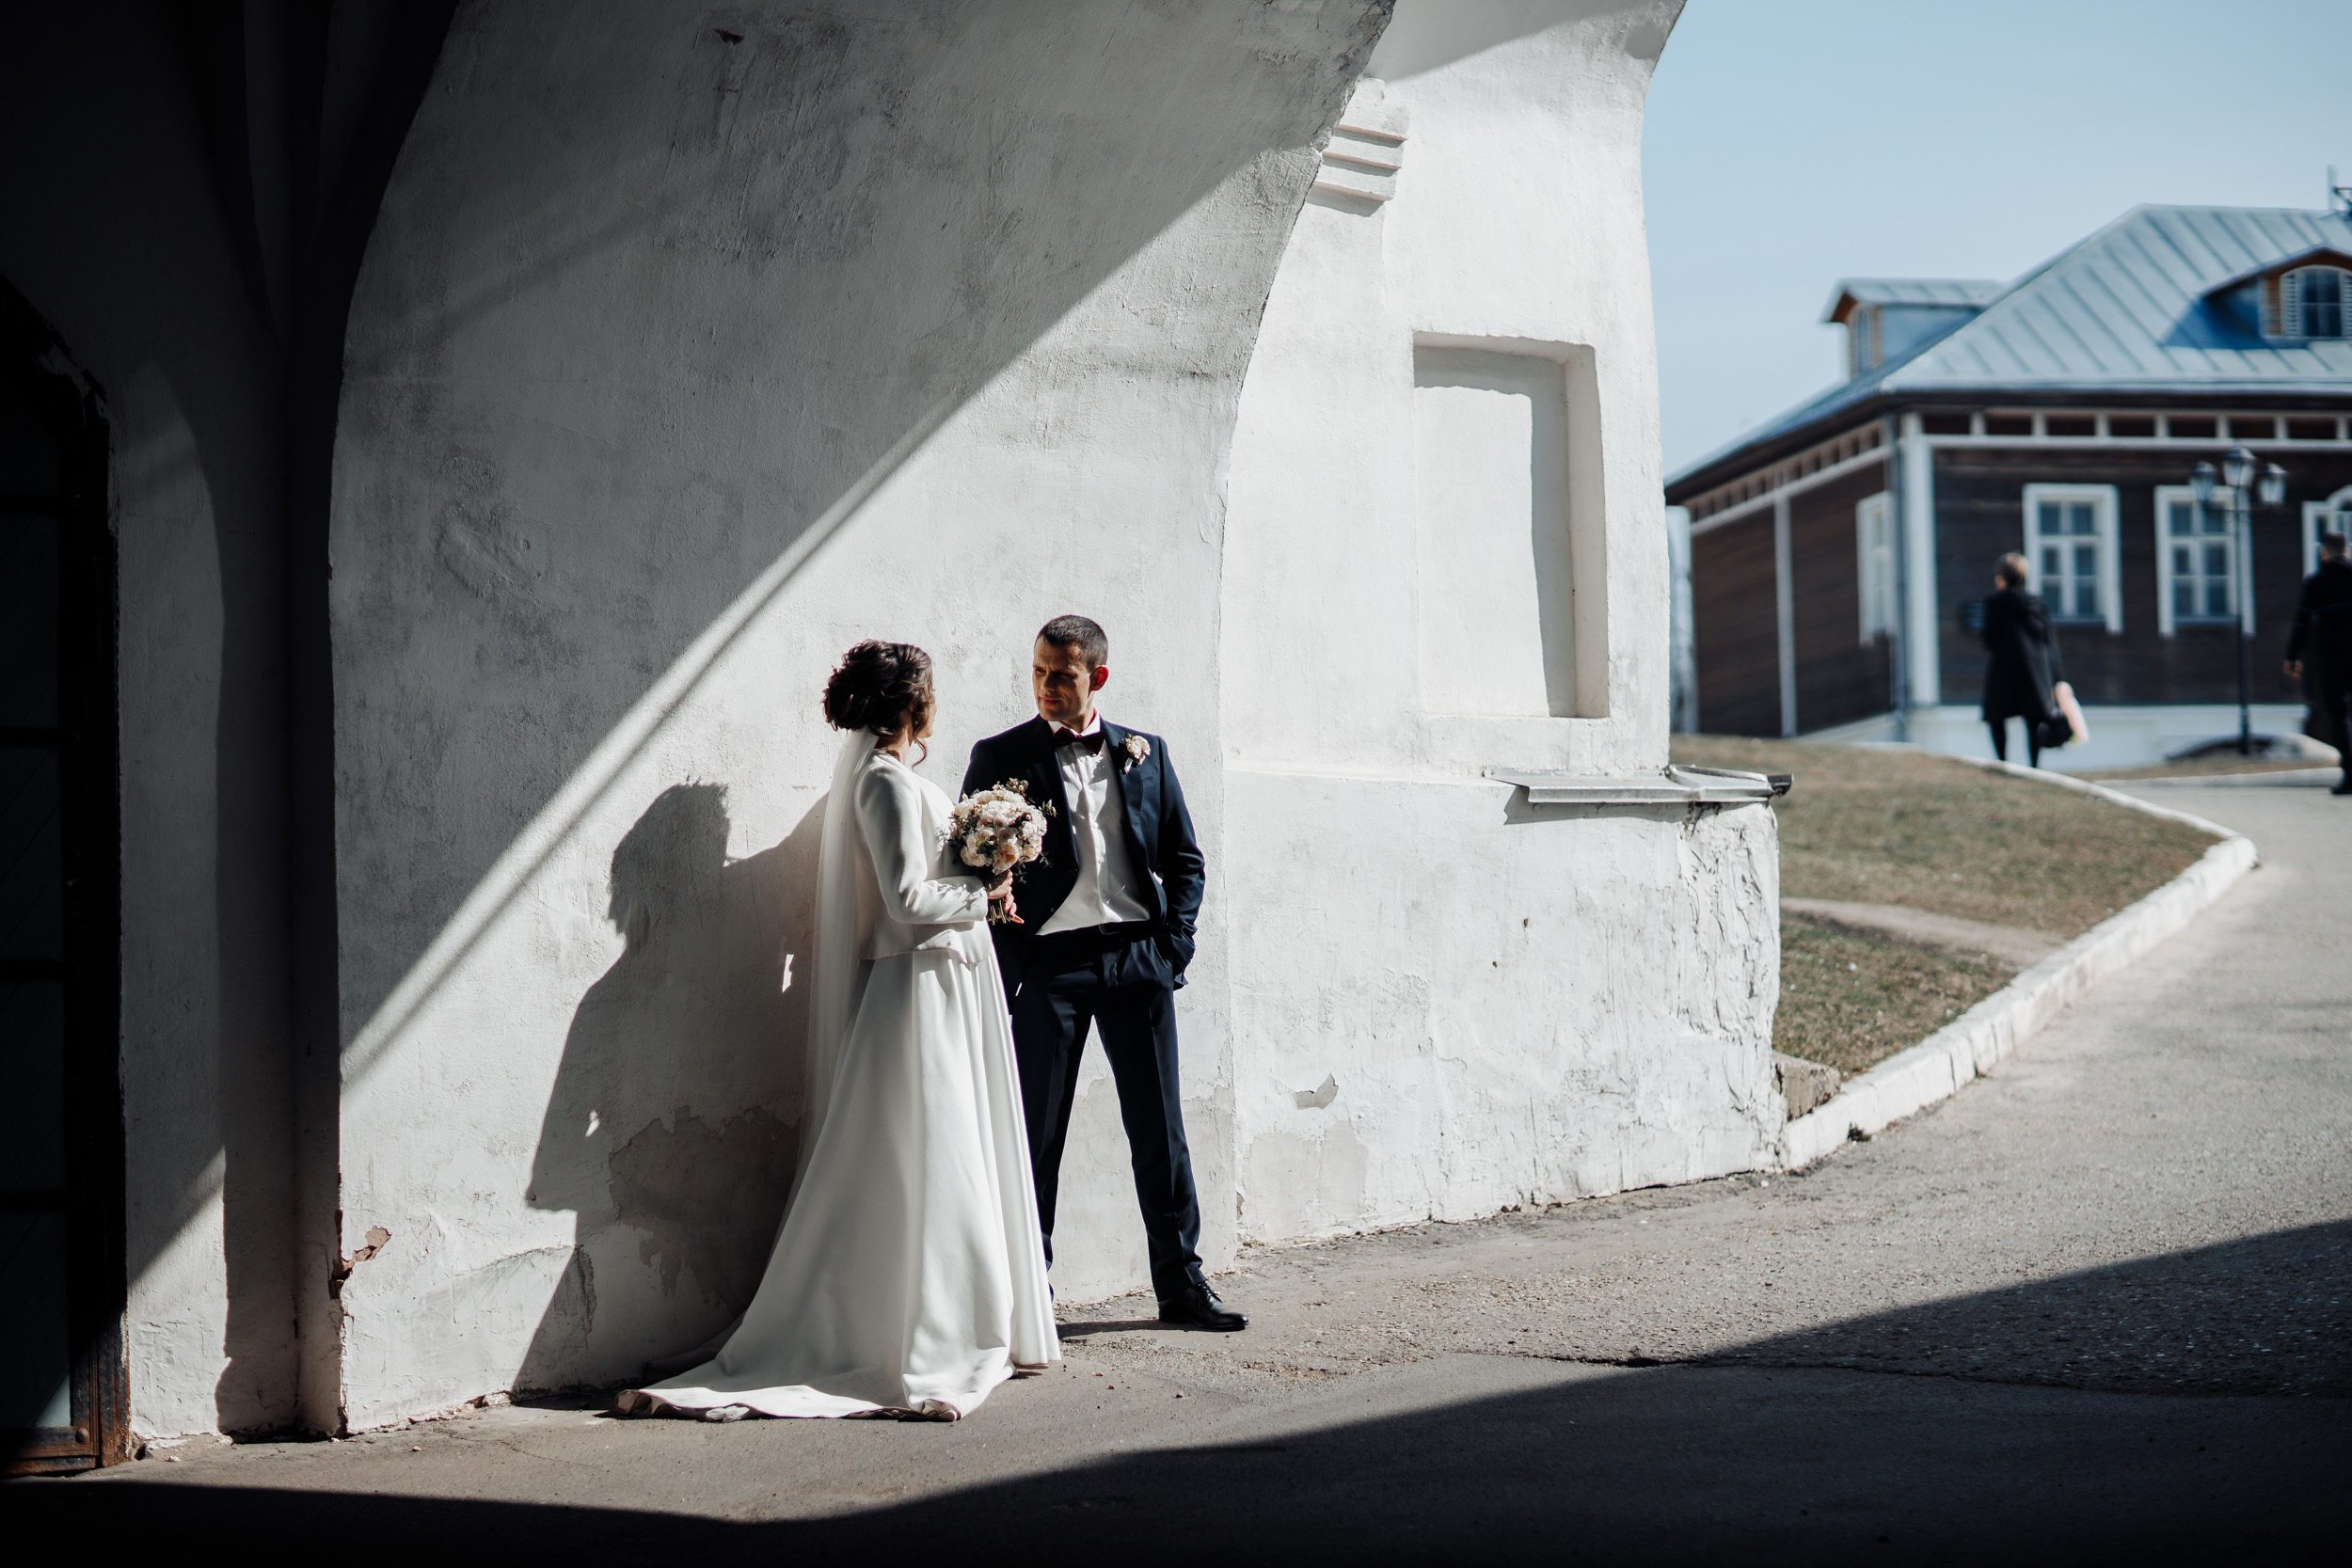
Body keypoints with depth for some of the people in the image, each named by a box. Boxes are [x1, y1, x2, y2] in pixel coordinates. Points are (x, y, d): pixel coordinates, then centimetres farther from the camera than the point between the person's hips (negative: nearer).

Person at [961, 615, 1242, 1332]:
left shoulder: (1145, 754, 11)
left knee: (1159, 1127, 5)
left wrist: (1172, 945, 2)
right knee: (1036, 1134, 0)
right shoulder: (1000, 756, 4)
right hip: (1048, 963, -2)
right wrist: (1005, 968, -10)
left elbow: (1185, 859, 15)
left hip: (1137, 957, 2)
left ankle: (1181, 1282, 12)